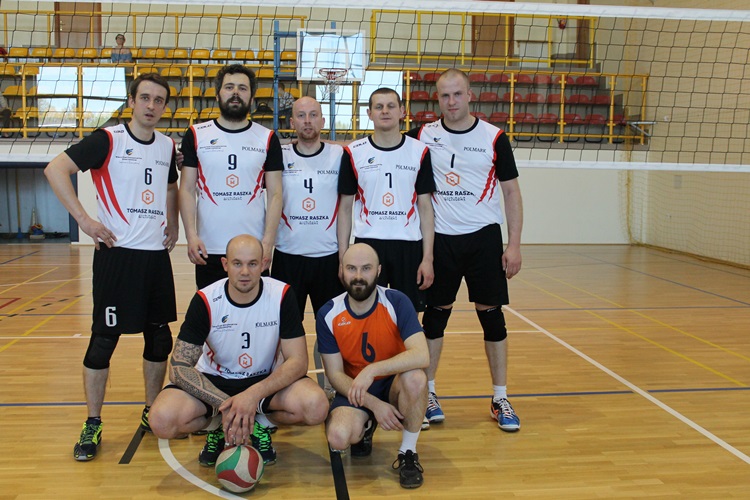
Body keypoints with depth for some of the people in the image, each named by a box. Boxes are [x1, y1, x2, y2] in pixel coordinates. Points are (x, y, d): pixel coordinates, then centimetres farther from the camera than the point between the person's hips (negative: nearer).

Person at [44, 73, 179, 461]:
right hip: (118, 253, -6)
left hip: (157, 253, 6)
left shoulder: (167, 146, 10)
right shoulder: (108, 140, -6)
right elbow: (55, 169, -14)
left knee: (159, 337, 11)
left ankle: (152, 413, 26)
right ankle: (92, 425, 11)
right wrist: (84, 219, -18)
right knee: (104, 338, -1)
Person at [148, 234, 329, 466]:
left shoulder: (282, 295, -15)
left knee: (316, 406, -31)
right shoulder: (205, 300, -15)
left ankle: (260, 423, 1)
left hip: (267, 380, 0)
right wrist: (225, 404, -30)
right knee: (162, 419, -29)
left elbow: (298, 361, -16)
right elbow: (179, 366, -16)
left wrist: (254, 395, -31)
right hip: (214, 381, 0)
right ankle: (218, 426, 4)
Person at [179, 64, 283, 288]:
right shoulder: (196, 135, 5)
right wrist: (191, 235, -8)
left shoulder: (267, 139, 5)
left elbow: (275, 194, 3)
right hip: (208, 250, 0)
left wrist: (268, 242, -8)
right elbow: (187, 190, 4)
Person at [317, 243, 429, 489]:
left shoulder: (397, 302, -17)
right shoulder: (328, 314, -12)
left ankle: (408, 452, -10)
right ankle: (365, 427, 12)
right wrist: (374, 404, -21)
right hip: (354, 390, 1)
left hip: (393, 384, -1)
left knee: (415, 377, -35)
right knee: (339, 437, -28)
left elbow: (422, 356, -29)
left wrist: (372, 370, -39)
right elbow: (335, 374, -9)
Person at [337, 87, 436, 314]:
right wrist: (343, 256, -1)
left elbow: (425, 207, 4)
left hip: (409, 246, 1)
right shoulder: (353, 153, 2)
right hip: (367, 244, 0)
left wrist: (428, 257, -3)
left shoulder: (419, 152, 4)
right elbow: (345, 208, 5)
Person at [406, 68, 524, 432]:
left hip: (483, 237, -1)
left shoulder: (494, 137, 0)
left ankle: (500, 398, 15)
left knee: (492, 315, 2)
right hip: (439, 239, 1)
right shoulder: (423, 136, 3)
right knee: (435, 315, 6)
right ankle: (427, 393, 20)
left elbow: (511, 191, 2)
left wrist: (514, 244, -4)